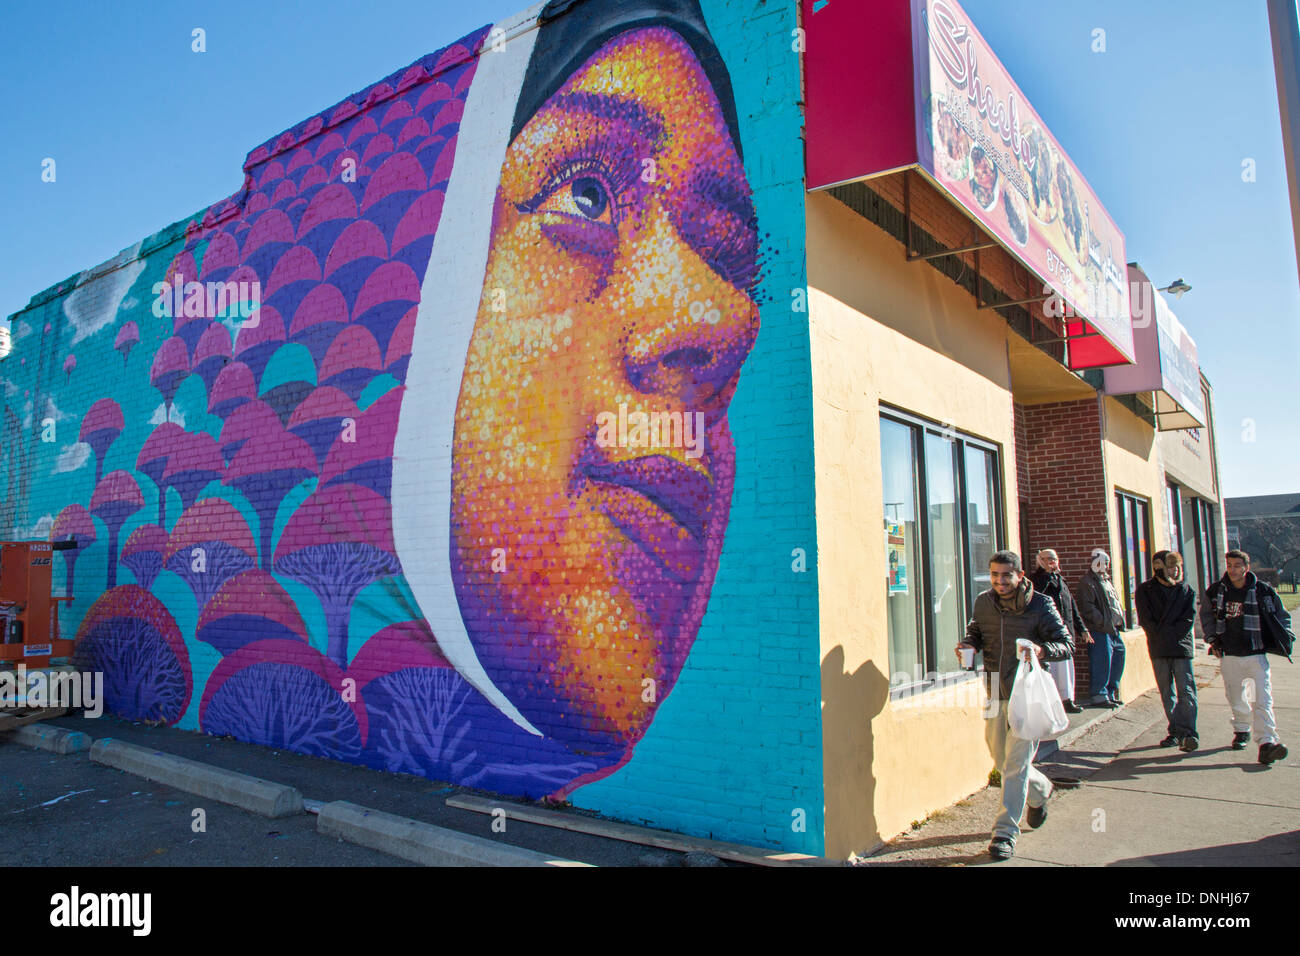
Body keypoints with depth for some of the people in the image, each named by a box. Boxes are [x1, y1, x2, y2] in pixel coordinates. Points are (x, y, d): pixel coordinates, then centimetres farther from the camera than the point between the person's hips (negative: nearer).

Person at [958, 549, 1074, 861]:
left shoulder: (1041, 605, -7)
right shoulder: (983, 603, 4)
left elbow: (1067, 643, -6)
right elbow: (975, 633, 19)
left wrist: (1042, 649, -26)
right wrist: (969, 644, -4)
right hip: (994, 691, 5)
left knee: (1016, 762, -6)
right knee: (1001, 760, 15)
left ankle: (1006, 832, 3)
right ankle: (1040, 790, 46)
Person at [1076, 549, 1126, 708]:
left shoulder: (1106, 580, 22)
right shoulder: (1087, 581, -9)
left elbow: (1115, 603, 27)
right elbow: (1087, 607, -16)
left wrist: (1120, 620, 13)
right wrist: (1103, 622, -20)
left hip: (1113, 629, 10)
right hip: (1100, 631, -10)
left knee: (1117, 660, 12)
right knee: (1102, 662, -8)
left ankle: (1110, 693, 23)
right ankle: (1099, 695, -1)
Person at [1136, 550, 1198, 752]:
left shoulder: (1186, 590, 8)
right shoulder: (1145, 590, 6)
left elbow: (1189, 619, -1)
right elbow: (1145, 619, -1)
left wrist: (1169, 635, -8)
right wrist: (1161, 636, -9)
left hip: (1182, 645, -1)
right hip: (1158, 648, 1)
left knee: (1186, 691, -9)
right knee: (1167, 693, 6)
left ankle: (1187, 733, -14)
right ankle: (1175, 732, 13)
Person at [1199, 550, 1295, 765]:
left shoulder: (1263, 591, -2)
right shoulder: (1216, 591, 2)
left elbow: (1282, 616, 11)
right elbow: (1206, 615, 18)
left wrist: (1286, 639, 1)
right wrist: (1212, 639, 10)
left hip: (1256, 654, -2)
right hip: (1229, 655, 2)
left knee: (1263, 699, -12)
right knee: (1235, 697, 12)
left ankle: (1267, 742, -14)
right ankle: (1241, 731, 34)